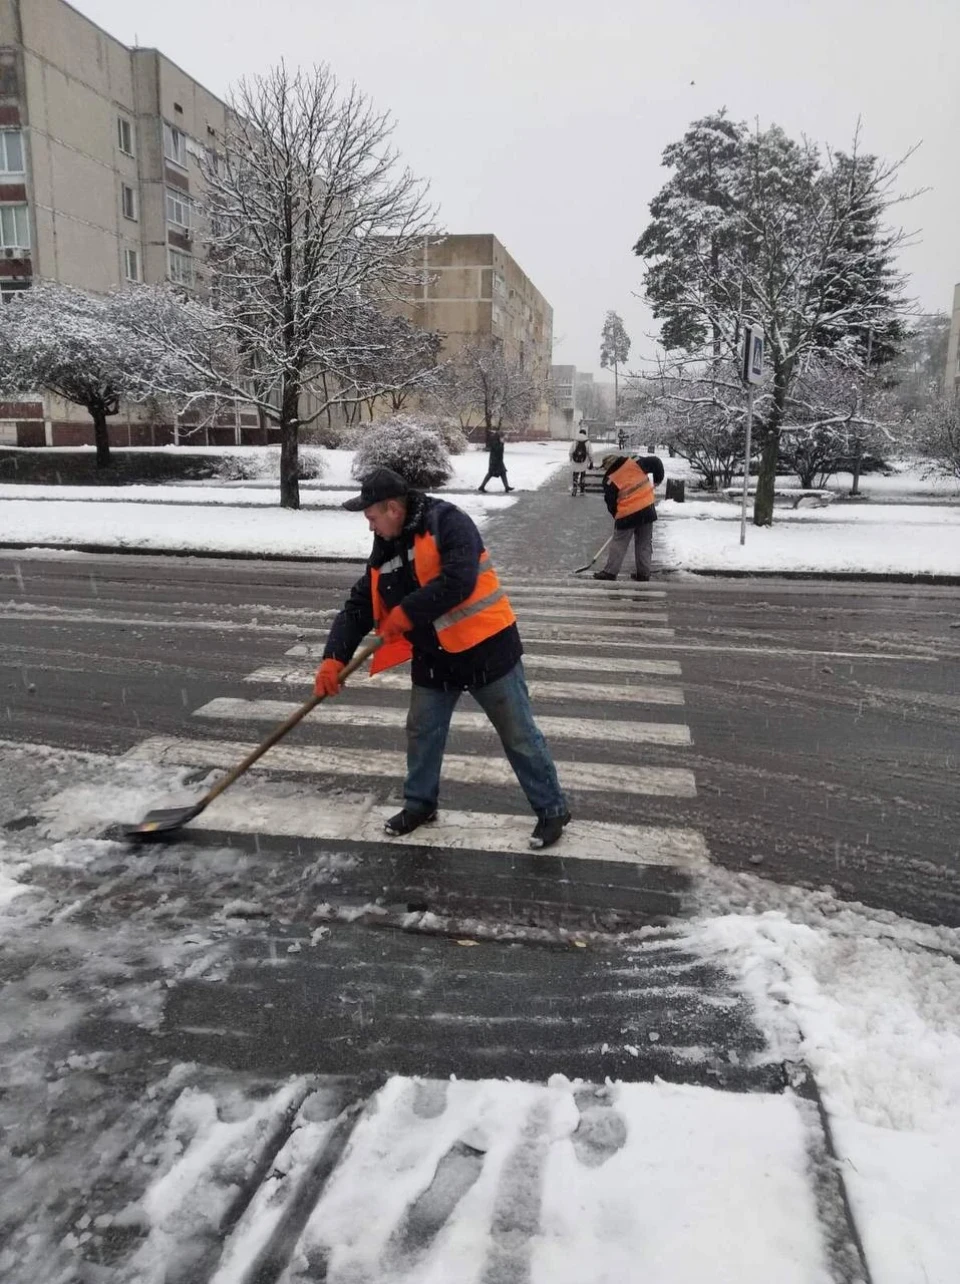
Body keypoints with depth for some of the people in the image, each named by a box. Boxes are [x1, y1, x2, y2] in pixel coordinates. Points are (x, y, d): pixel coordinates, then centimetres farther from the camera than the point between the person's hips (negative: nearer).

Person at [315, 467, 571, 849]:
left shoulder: (446, 521, -18)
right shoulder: (384, 553, 5)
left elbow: (458, 581, -30)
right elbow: (358, 608, 6)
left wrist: (406, 613, -21)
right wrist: (334, 658, -6)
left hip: (485, 648, -7)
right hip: (433, 657, 7)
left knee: (518, 734, 3)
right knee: (421, 733, 16)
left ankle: (552, 810, 18)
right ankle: (420, 803, 38)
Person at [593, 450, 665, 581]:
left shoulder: (609, 480, -4)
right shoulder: (634, 461, 0)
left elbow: (611, 503, 2)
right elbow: (655, 462, 1)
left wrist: (618, 516, 17)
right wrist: (657, 479, 15)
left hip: (627, 514, -3)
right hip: (647, 509, 3)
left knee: (619, 543, 9)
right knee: (644, 543, 12)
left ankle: (610, 572, 11)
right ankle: (643, 574, 15)